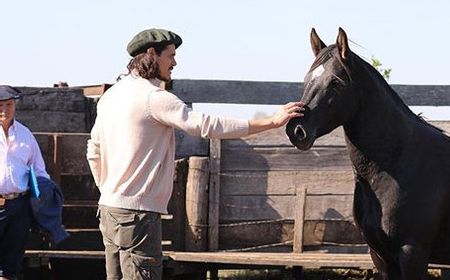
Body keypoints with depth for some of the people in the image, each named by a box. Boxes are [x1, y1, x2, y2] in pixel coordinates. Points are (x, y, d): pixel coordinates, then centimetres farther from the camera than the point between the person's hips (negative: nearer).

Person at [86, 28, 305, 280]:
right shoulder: (153, 97, -15)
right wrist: (273, 122, -18)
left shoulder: (111, 94, 14)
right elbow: (208, 125, -20)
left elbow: (94, 151, 21)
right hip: (138, 212, -10)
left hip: (108, 209, 10)